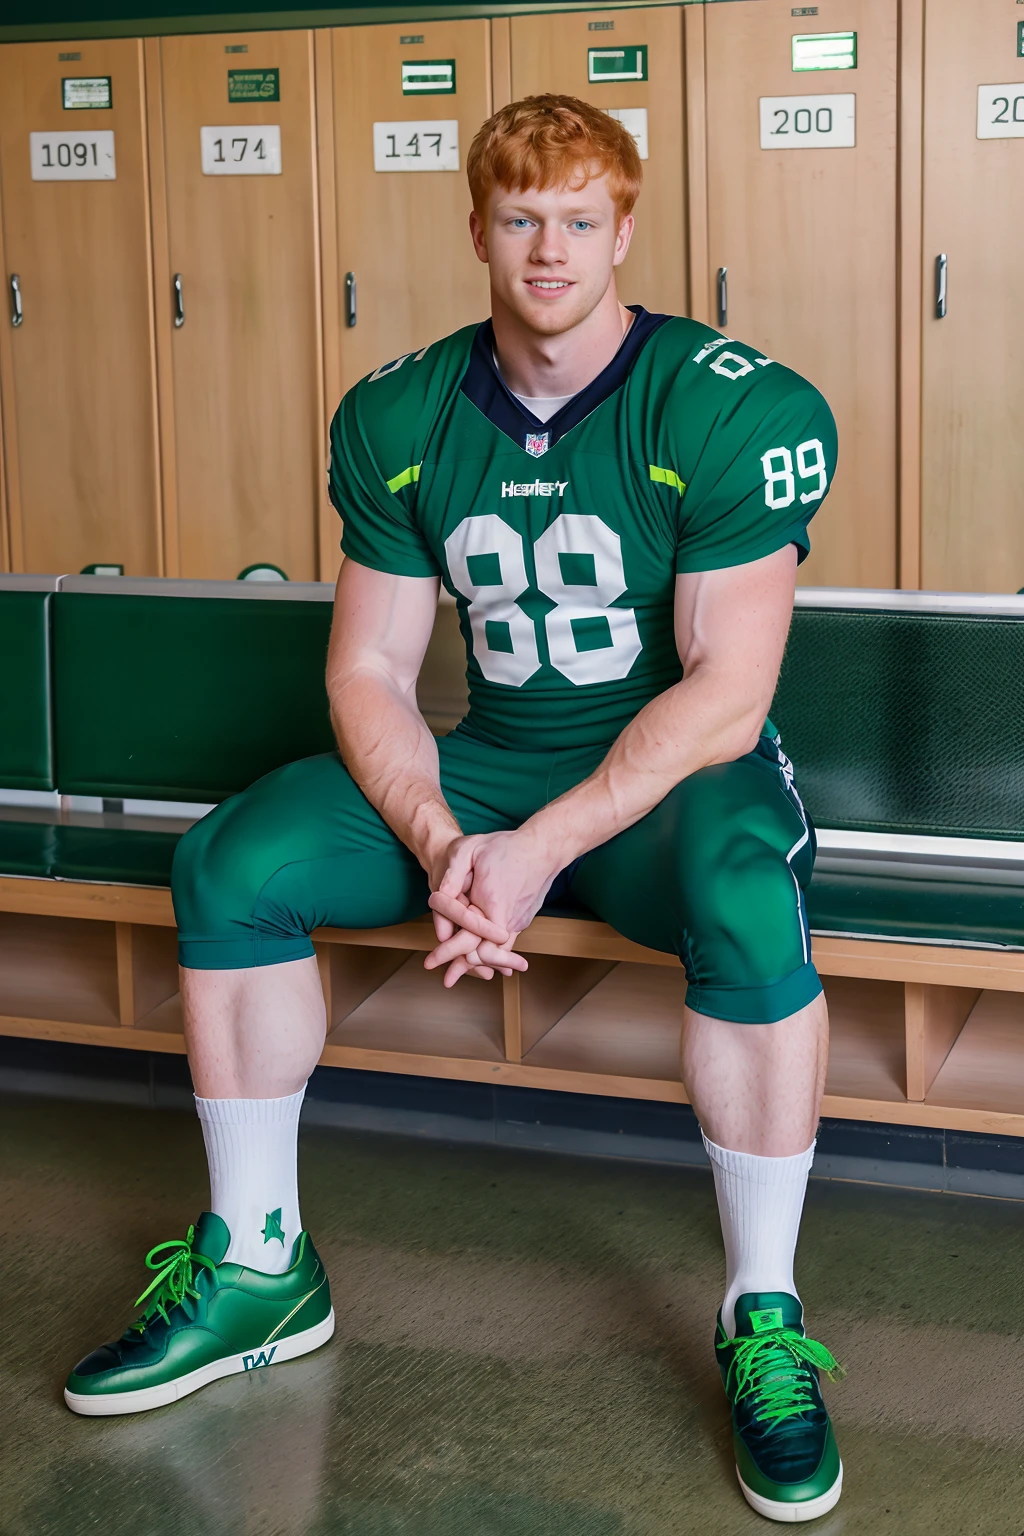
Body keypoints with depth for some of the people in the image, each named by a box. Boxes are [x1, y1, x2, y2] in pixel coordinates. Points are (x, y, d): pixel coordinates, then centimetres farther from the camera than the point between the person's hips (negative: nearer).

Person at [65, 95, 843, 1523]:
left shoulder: (733, 409, -15)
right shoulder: (400, 416, -1)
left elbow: (725, 695, -19)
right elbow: (369, 671, -1)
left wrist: (540, 849, -27)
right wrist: (438, 845, -20)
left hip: (680, 771, -4)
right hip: (487, 766, 4)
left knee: (745, 896, -38)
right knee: (232, 861, -15)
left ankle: (765, 1318, -20)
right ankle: (260, 1268, 0)